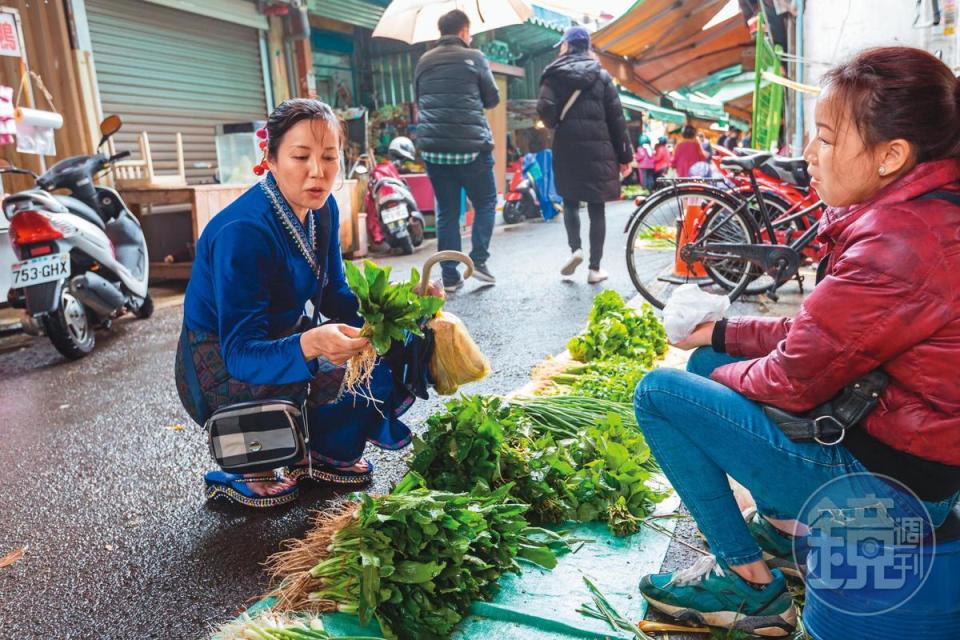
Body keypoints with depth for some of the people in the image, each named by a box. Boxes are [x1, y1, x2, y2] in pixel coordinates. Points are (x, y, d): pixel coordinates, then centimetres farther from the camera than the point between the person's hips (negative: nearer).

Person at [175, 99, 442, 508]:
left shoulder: (322, 209, -5)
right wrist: (309, 344, -50)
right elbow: (240, 353, -31)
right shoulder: (242, 232, -29)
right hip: (221, 370, -7)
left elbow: (334, 297, 0)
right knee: (375, 373, -24)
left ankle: (328, 452, 10)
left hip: (278, 340, 7)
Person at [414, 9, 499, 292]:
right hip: (471, 146, -4)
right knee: (485, 203, 13)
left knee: (446, 211, 8)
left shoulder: (423, 62, 13)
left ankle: (450, 276, 7)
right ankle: (478, 260, 2)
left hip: (433, 147, 4)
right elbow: (493, 99, 6)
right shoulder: (474, 57, 1)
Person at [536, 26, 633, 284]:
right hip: (598, 147, 1)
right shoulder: (601, 75, 9)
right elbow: (616, 118, 5)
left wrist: (555, 124, 11)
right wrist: (624, 155, 9)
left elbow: (545, 108, -12)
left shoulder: (554, 73, 4)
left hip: (567, 147, 0)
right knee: (596, 207, 3)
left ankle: (575, 248, -6)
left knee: (570, 201, 16)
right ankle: (595, 268, 3)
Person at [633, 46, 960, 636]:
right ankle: (781, 527, 19)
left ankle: (753, 585, 3)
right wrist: (721, 333, 5)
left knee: (660, 393, -10)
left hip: (886, 481, -10)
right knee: (712, 362, 15)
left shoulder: (896, 242, -28)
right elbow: (821, 334, 8)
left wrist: (725, 376, -2)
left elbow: (793, 381, -22)